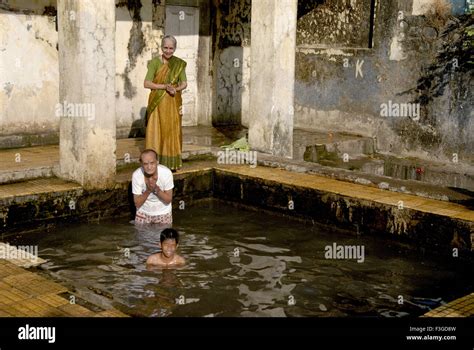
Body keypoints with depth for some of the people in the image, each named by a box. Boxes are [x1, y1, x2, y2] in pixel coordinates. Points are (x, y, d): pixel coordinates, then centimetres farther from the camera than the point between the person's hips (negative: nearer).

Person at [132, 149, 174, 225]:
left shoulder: (166, 172, -25)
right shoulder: (136, 175, -23)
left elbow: (168, 200, -17)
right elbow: (137, 204, -17)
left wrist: (156, 188, -32)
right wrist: (148, 190, -32)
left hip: (163, 213, 0)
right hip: (143, 213, 0)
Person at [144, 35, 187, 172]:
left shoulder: (179, 63, 3)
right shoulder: (155, 62, -5)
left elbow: (184, 83, 3)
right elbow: (146, 83, -10)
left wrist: (176, 89, -18)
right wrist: (164, 86, -20)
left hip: (173, 103, 2)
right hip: (157, 103, -2)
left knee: (172, 132, 6)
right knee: (156, 132, -2)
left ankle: (172, 163, 17)